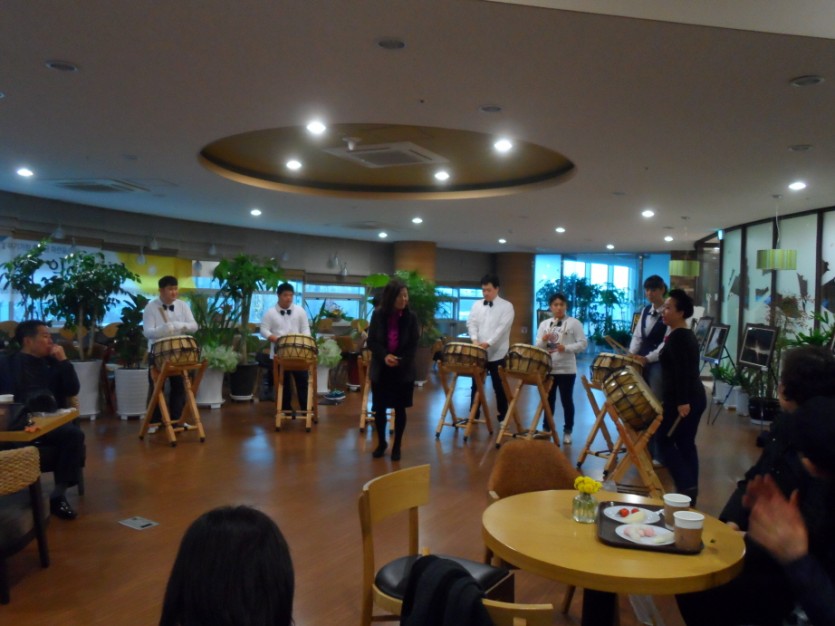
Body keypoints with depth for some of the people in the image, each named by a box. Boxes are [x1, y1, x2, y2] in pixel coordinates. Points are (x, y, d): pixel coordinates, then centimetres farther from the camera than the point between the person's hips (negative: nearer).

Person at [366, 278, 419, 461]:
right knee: (379, 408, 7)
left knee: (400, 409, 6)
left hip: (403, 370, -1)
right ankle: (381, 443, 28)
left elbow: (413, 345, -5)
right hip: (381, 369, 1)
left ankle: (397, 446, 21)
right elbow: (371, 342, -3)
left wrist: (399, 361, -19)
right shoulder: (378, 315, -4)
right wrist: (385, 356, -19)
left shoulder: (411, 317, -5)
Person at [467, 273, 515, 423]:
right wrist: (474, 340, -18)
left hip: (497, 354, -3)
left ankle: (502, 417, 17)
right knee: (476, 385, 9)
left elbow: (502, 327, -14)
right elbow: (471, 323, 1)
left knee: (499, 387, 5)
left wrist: (488, 343, -25)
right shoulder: (477, 305, 9)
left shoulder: (506, 306, -4)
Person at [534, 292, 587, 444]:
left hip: (566, 369, -3)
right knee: (548, 399, 12)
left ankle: (567, 431, 15)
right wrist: (543, 340, -16)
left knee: (566, 400, 4)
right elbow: (537, 347, 6)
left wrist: (566, 348, -21)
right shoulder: (544, 324, 8)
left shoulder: (574, 323, -3)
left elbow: (583, 344, -7)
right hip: (547, 368, 3)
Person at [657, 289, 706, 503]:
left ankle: (685, 485, -2)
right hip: (696, 396, 9)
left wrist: (681, 401, -25)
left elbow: (681, 372, -23)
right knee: (686, 443, 14)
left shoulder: (676, 337, -15)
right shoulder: (688, 335, 14)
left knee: (665, 440, 2)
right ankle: (690, 487, 18)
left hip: (682, 399, -9)